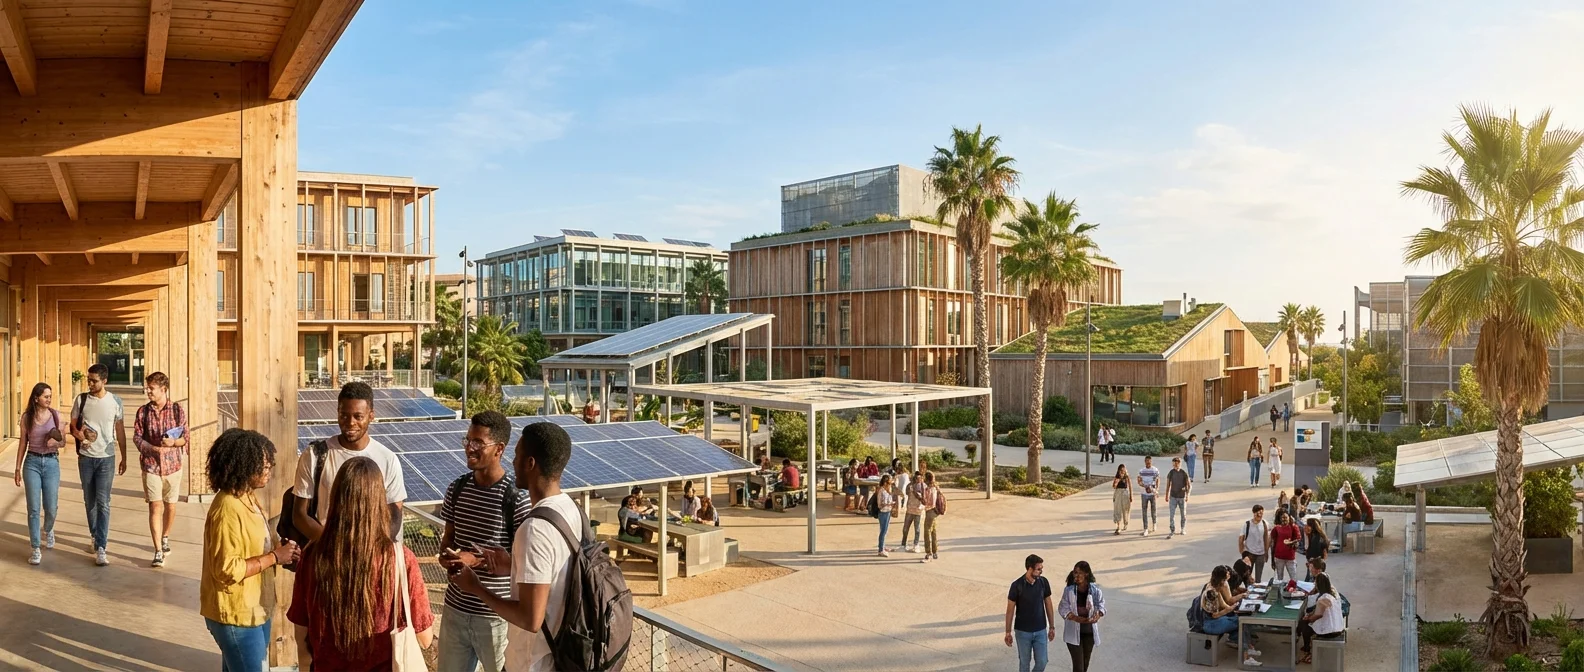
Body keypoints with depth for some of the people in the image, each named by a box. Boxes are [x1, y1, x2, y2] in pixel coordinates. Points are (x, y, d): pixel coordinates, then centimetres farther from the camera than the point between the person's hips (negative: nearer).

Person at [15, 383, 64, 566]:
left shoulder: (55, 415, 0)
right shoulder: (27, 417, -1)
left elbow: (63, 441, 7)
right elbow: (23, 444, 4)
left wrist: (55, 442, -16)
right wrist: (18, 468, 4)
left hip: (52, 463, 1)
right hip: (32, 463, -1)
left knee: (50, 508, 3)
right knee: (34, 508, -3)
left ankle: (48, 530, 37)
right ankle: (36, 550, 4)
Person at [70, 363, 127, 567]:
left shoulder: (115, 401, -3)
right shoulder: (81, 400, -1)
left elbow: (120, 431, 4)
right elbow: (72, 426, 6)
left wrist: (124, 458, 7)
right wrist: (78, 433, -19)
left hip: (106, 458, -2)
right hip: (86, 457, 2)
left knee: (103, 503, -8)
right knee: (89, 501, 13)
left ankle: (101, 548, -10)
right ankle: (97, 536, 32)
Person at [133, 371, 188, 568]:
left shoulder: (178, 409, -4)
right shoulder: (143, 411, 1)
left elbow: (184, 438, -4)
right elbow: (137, 436, 0)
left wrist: (172, 442, -26)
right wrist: (152, 448, -18)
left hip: (172, 465, 0)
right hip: (151, 465, 0)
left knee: (170, 506, 12)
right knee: (155, 506, -6)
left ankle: (165, 538, 38)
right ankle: (158, 552, -4)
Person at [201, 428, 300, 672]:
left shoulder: (249, 498, 5)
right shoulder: (228, 510, -25)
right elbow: (228, 569, -26)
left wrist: (280, 553, 0)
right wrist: (274, 557, -21)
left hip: (254, 609, 9)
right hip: (235, 614, -9)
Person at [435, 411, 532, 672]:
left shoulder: (516, 497, -17)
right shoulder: (457, 489, 1)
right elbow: (449, 536, 14)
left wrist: (477, 560, -24)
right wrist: (446, 556, -8)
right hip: (455, 607, 5)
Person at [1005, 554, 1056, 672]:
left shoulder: (1043, 582, -6)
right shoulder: (1017, 585, -16)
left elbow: (1048, 605, 5)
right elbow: (1010, 610, -8)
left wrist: (1052, 627, 7)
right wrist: (1008, 632, -6)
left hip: (1040, 631, 3)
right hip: (1022, 631, -3)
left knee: (1042, 662, 3)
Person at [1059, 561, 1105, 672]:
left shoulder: (1095, 590, -7)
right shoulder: (1069, 591, -10)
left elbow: (1101, 606, -1)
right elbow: (1063, 610, -9)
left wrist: (1098, 615, -25)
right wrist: (1077, 618, -26)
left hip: (1089, 632, 3)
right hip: (1074, 633, -3)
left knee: (1085, 663, 19)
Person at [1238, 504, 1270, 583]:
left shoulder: (1265, 524, -6)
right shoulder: (1247, 524, -13)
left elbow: (1267, 538, 3)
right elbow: (1241, 538, -8)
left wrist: (1266, 552, 4)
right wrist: (1242, 551, -8)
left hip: (1261, 553, 2)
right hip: (1249, 552, -2)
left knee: (1258, 577, 12)